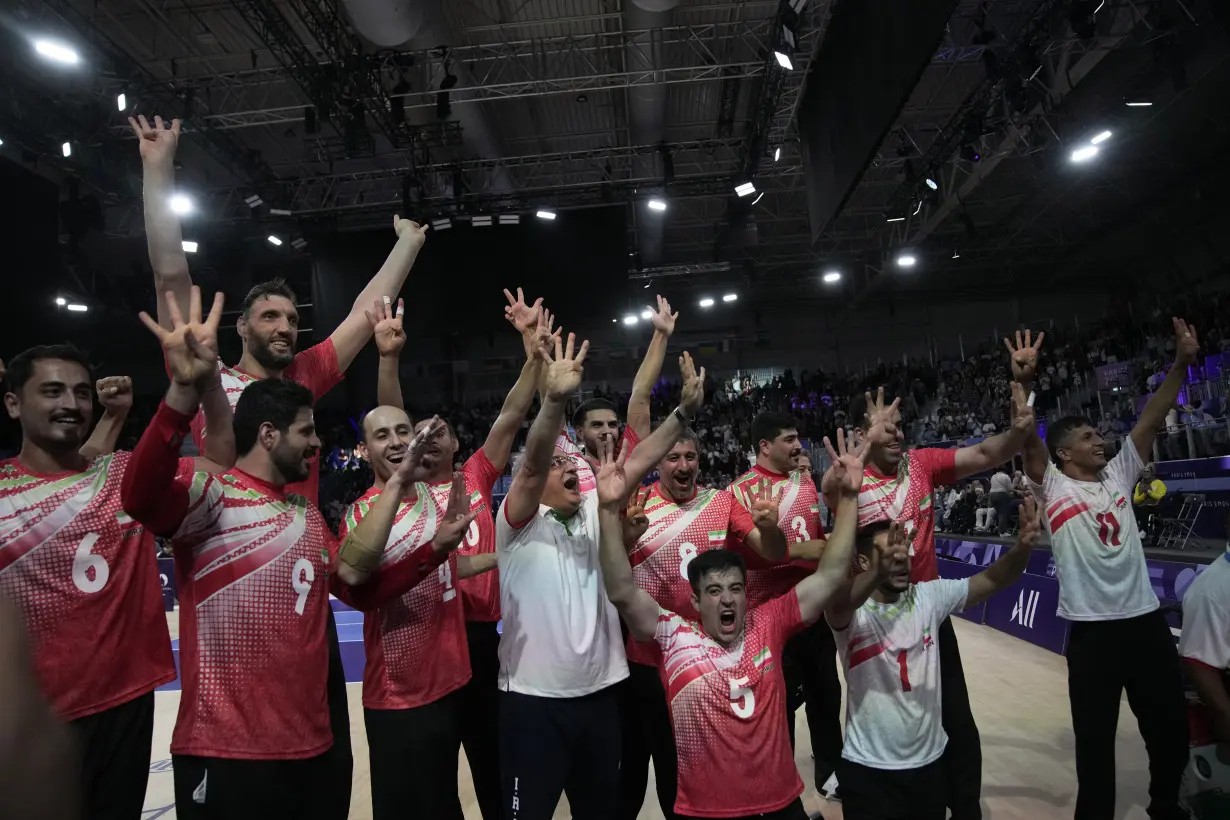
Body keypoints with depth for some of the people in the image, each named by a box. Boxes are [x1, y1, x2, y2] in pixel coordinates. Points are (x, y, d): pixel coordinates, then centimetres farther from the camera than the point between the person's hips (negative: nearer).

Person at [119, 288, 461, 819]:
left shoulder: (309, 516, 14)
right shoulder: (213, 497, -9)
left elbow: (363, 589, 18)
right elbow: (140, 498, -30)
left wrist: (438, 547, 7)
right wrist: (187, 389, -44)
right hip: (225, 754, -7)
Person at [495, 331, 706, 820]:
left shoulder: (594, 513, 5)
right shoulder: (519, 523, -9)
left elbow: (638, 463, -1)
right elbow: (530, 464, -26)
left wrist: (685, 411, -9)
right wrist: (555, 400, -41)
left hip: (600, 693, 5)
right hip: (534, 700, -5)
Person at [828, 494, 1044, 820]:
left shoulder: (929, 596, -4)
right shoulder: (852, 611, -17)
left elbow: (993, 580, -8)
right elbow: (837, 600, -40)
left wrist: (1022, 547, -28)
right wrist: (883, 566, -58)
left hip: (929, 760, 4)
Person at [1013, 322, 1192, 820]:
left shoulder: (1118, 474, 9)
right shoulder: (1052, 486, -5)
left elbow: (1151, 419, 5)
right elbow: (1027, 439, -21)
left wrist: (1182, 363, -1)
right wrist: (1023, 382, -34)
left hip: (1145, 618, 5)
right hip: (1092, 628, -5)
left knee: (1170, 727, 19)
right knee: (1095, 737, 6)